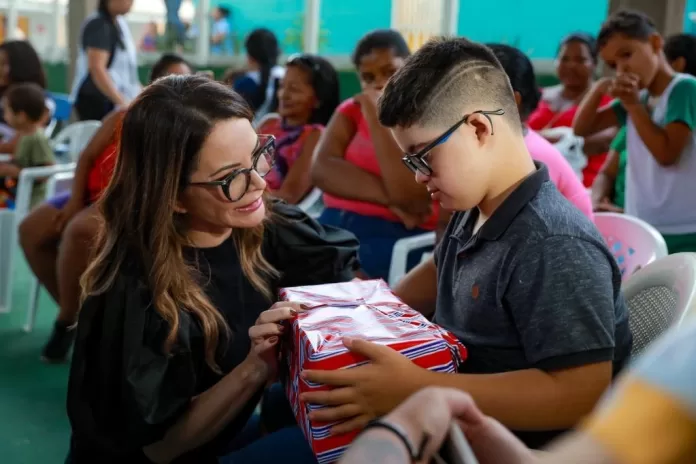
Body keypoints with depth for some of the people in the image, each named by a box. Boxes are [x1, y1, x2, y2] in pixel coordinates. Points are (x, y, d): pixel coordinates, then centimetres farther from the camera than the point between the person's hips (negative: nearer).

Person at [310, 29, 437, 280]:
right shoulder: (352, 111, 15)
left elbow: (408, 197, -16)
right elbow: (321, 169, -3)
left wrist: (376, 117, -13)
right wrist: (388, 198, -14)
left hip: (399, 237, -5)